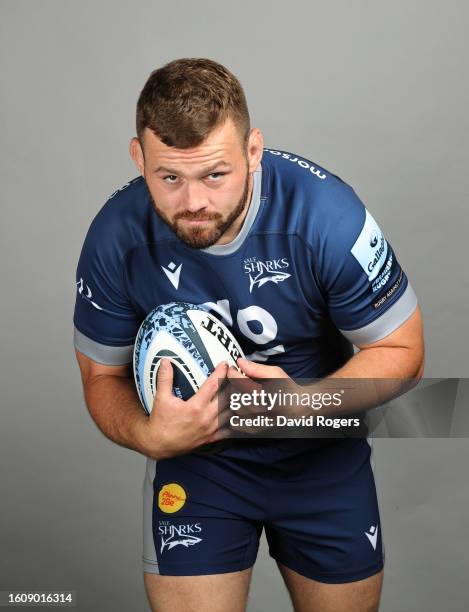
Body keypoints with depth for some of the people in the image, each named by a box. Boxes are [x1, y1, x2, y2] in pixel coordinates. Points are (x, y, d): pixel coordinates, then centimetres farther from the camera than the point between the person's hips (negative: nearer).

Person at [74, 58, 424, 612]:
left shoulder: (325, 213, -27)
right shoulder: (116, 237, -21)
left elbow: (401, 352, -16)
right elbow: (102, 377, -8)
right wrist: (148, 437, -31)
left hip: (324, 455, 1)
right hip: (194, 454, 0)